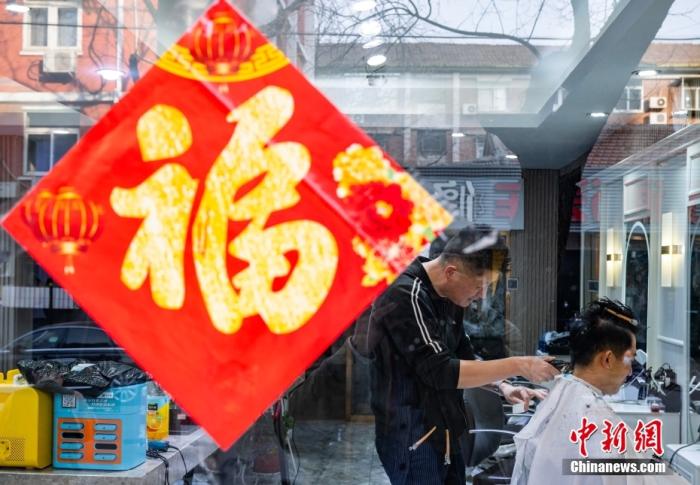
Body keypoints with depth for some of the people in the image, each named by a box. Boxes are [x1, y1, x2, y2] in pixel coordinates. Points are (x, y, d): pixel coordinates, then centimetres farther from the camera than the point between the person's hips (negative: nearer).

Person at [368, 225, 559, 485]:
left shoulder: (448, 297, 7)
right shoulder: (406, 298, -21)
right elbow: (440, 372, -26)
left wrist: (503, 387, 0)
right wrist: (518, 365, -22)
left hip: (443, 433, 9)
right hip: (412, 438, -8)